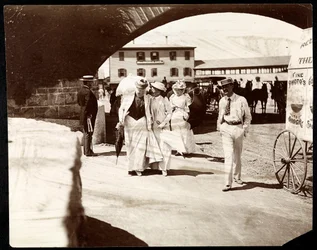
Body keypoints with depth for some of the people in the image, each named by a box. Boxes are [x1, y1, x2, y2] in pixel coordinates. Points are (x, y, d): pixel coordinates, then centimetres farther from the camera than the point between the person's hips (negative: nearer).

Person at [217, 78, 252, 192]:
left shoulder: (241, 100, -4)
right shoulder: (222, 101, 5)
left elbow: (248, 116, 4)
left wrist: (245, 128, -3)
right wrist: (219, 127, 11)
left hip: (238, 128, 0)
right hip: (226, 129, 1)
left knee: (237, 155, 15)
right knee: (228, 155, -9)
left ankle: (237, 176, 37)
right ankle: (228, 183, -10)